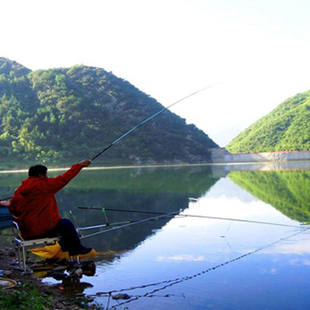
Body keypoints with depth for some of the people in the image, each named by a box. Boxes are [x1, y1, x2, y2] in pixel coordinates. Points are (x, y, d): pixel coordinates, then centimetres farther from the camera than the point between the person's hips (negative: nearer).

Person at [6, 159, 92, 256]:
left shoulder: (20, 189, 4)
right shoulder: (43, 185, -15)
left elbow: (12, 208, 8)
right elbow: (64, 179, -10)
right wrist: (80, 165, -1)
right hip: (41, 230, -8)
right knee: (66, 224, 11)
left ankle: (65, 249, 37)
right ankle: (77, 249, 24)